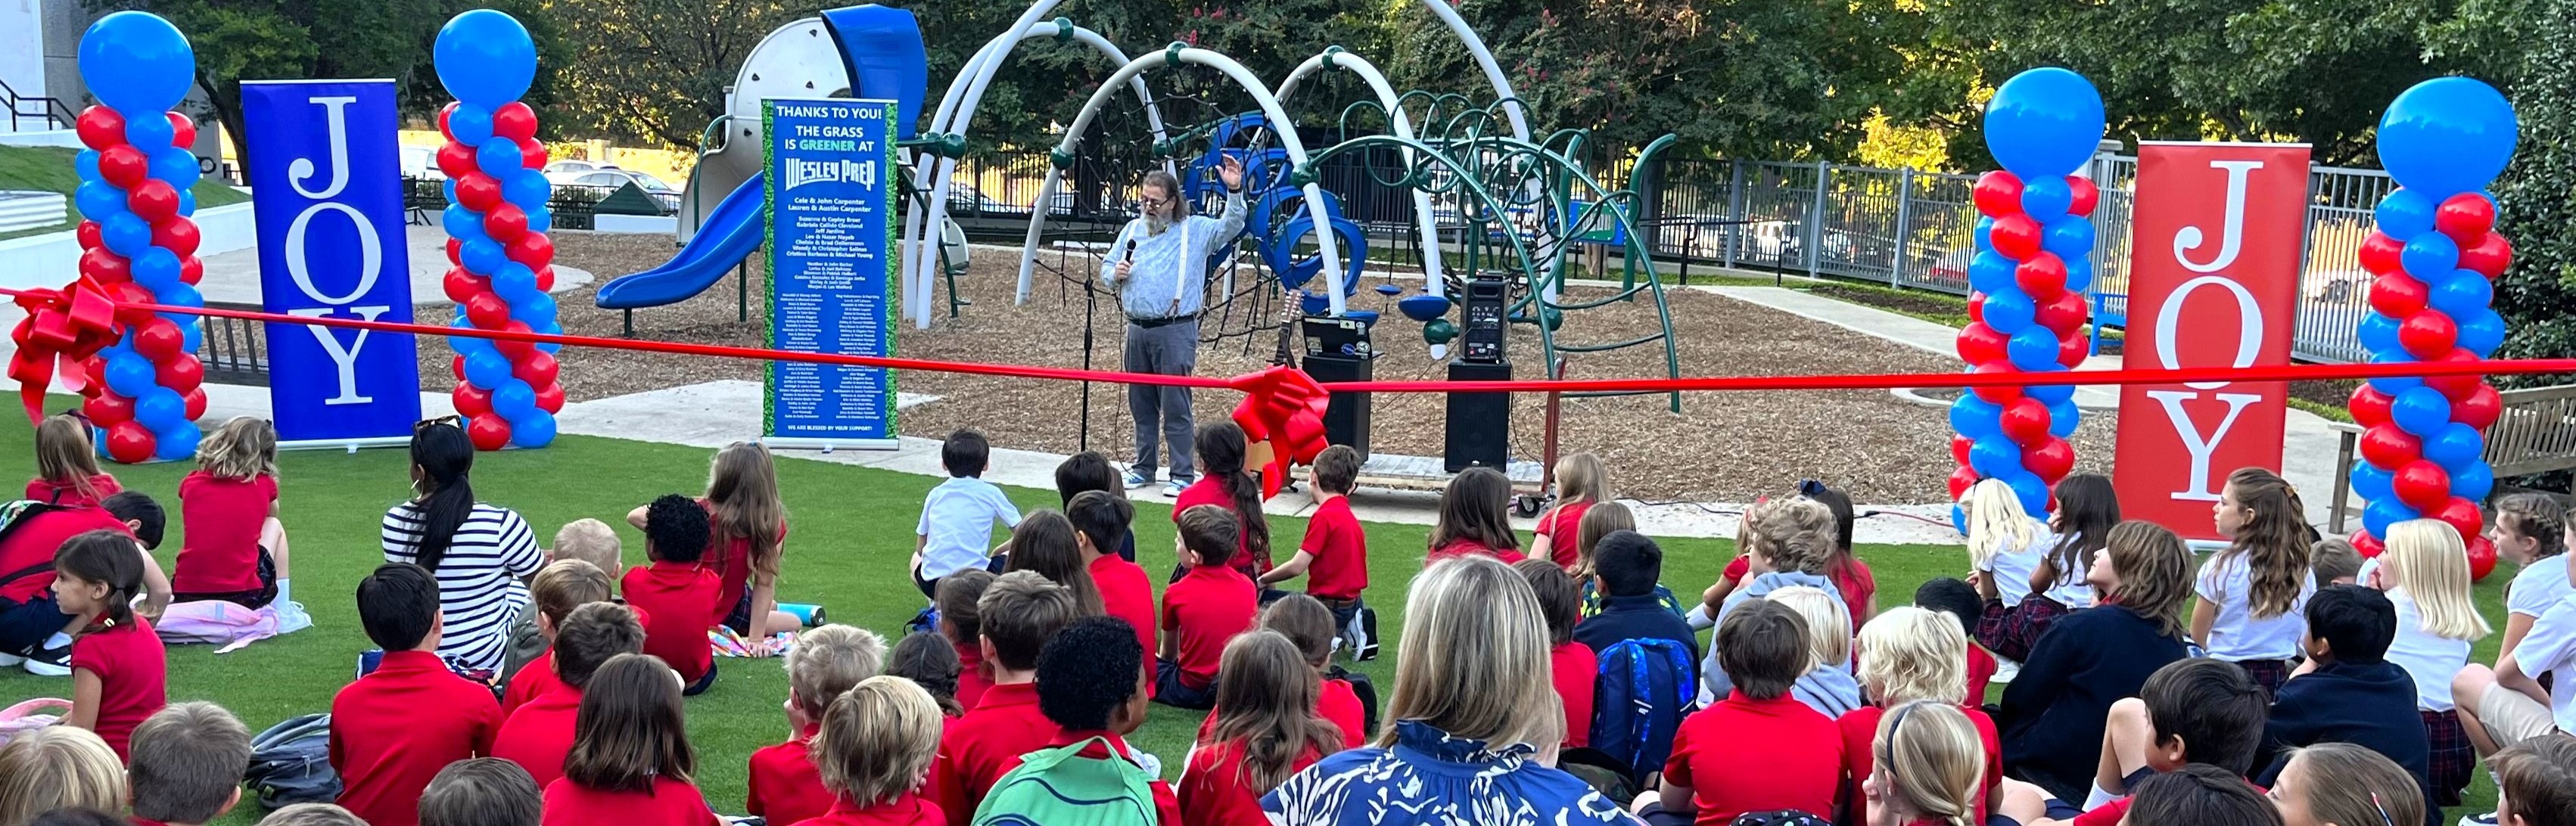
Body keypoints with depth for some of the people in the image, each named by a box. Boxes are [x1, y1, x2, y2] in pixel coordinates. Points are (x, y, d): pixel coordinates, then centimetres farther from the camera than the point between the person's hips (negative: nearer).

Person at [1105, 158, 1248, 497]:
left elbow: (1230, 226, -11)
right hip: (1137, 329, 5)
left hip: (1175, 331, -5)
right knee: (1141, 404, 13)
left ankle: (1182, 475, -1)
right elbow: (1106, 268, 20)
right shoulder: (1131, 230, 14)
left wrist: (1234, 191, -26)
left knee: (1175, 405, -6)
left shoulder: (1196, 230, 1)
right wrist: (1115, 274, -3)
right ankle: (1144, 468, 25)